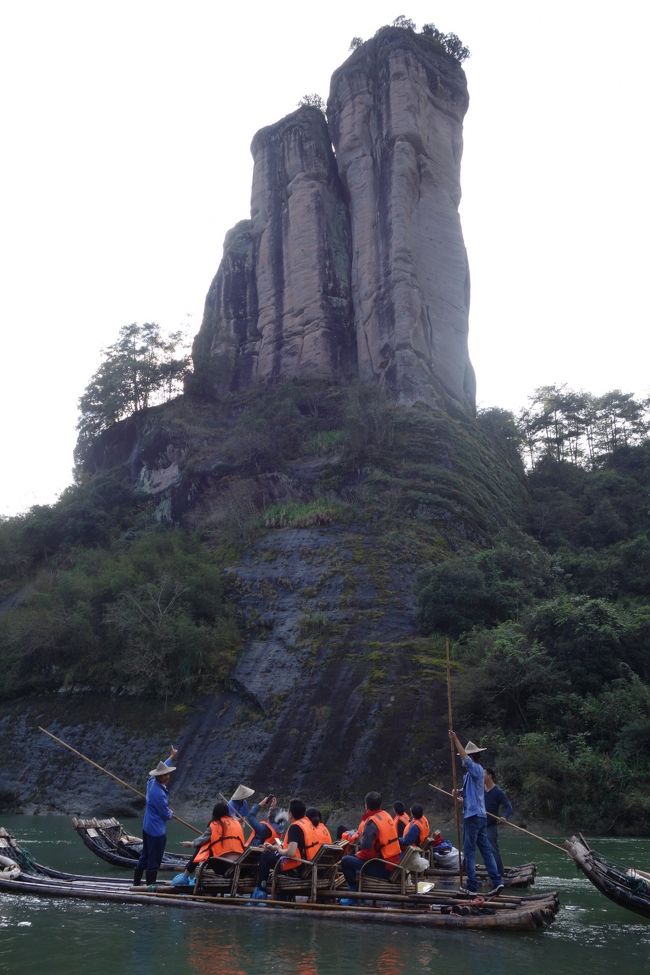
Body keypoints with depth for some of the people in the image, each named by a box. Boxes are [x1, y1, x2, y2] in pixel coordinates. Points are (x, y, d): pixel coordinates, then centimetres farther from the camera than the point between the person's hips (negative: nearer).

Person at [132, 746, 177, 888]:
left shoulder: (152, 781, -2)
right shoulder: (159, 793, -28)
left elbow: (162, 768, 20)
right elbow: (166, 814, -18)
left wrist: (171, 758, 30)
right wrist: (171, 814, 5)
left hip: (147, 827, 10)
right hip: (157, 831, -10)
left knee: (144, 857, 20)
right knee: (154, 862, 1)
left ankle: (136, 883, 29)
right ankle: (150, 886, 8)